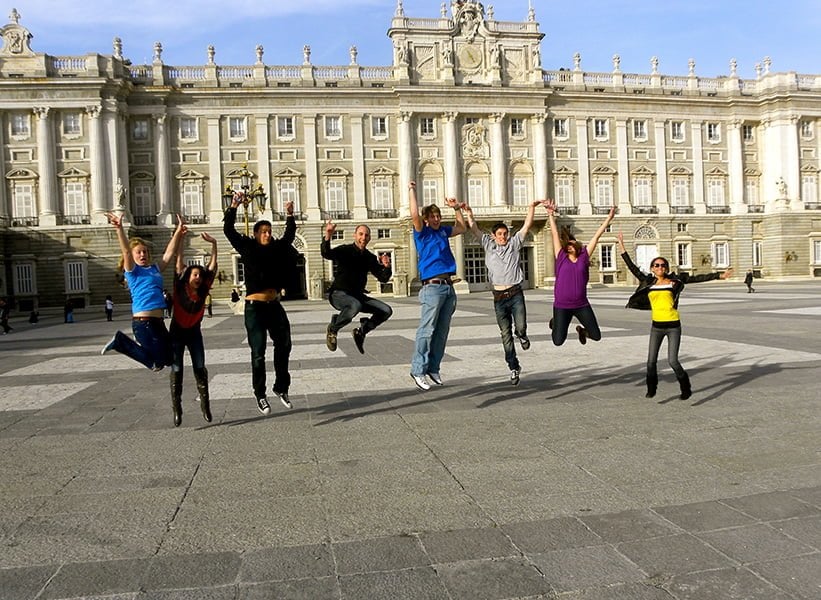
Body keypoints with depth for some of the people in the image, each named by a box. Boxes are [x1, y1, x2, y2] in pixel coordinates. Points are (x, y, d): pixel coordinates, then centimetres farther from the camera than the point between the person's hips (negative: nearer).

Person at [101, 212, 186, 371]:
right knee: (158, 363, -3)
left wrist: (178, 231, 7)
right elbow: (126, 251, -17)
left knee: (168, 358, 15)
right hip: (143, 321, -8)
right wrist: (119, 229, -30)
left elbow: (169, 252, 15)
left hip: (158, 321, 8)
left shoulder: (155, 268, 16)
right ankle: (120, 341, 8)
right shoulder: (132, 270, -2)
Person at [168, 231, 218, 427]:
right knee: (176, 370, -2)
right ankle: (176, 409, 3)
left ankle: (205, 405, 4)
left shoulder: (203, 290, -9)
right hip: (177, 332, -2)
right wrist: (180, 238, -22)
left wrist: (213, 244, -17)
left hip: (194, 333, 2)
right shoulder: (180, 287, -14)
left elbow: (212, 266, -12)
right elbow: (179, 261, -18)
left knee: (200, 368, -3)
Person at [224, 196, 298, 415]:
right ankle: (260, 396, 10)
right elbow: (228, 230, -6)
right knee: (258, 353, 0)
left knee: (284, 345, 7)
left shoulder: (277, 248, 8)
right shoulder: (247, 247, 0)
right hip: (255, 307, -4)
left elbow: (290, 234, 19)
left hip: (274, 306, 4)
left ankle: (281, 388, 23)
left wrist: (290, 216, 5)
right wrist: (233, 206, -14)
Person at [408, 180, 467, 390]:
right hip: (433, 287, -7)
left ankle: (433, 368, 17)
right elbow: (414, 215, -18)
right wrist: (412, 190, -11)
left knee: (442, 331, 9)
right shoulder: (422, 232, 0)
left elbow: (462, 228, 33)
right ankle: (418, 370, -4)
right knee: (427, 330, -9)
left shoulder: (443, 231, 18)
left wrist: (457, 208, 25)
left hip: (449, 287, 7)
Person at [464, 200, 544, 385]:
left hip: (516, 294, -1)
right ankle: (514, 367, 14)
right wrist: (468, 213, -4)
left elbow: (527, 226, 4)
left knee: (521, 328, -13)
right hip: (499, 297, 1)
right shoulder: (488, 244, 10)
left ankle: (521, 335, 26)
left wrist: (531, 208, -6)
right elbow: (474, 228, 7)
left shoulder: (514, 243, 9)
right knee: (506, 335, 4)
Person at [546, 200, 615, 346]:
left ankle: (581, 330, 35)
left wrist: (609, 218, 3)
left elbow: (596, 236, 3)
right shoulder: (561, 257, -1)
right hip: (562, 306, -2)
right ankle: (555, 323, 33)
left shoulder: (584, 256, 3)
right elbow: (555, 234, -3)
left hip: (581, 304, 2)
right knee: (558, 341, -2)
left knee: (596, 336, 0)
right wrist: (551, 215, -5)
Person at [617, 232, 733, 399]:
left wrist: (719, 275, -5)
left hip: (673, 326, -3)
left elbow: (697, 278, -1)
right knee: (651, 362, 4)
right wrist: (622, 248, 7)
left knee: (672, 361, -7)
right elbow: (633, 268, 8)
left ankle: (686, 388, 16)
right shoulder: (648, 282, 6)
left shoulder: (675, 280, 0)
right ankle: (651, 389, 27)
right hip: (656, 326, 3)